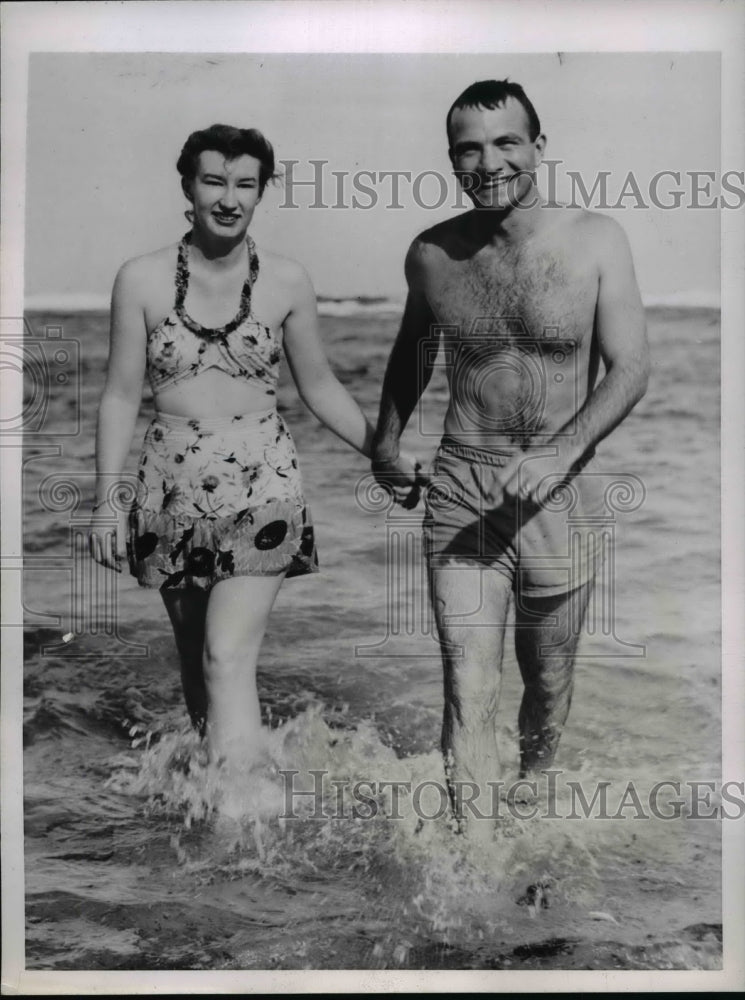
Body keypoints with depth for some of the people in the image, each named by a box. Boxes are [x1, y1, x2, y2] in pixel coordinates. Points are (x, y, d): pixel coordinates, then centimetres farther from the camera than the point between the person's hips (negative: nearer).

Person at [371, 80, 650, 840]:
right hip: (460, 491, 0)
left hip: (562, 492, 0)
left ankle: (534, 786, 45)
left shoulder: (595, 241, -5)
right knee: (468, 689, -6)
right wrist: (385, 439, 17)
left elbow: (631, 368, -6)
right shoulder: (431, 254, 0)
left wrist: (562, 453, -20)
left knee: (548, 678, 17)